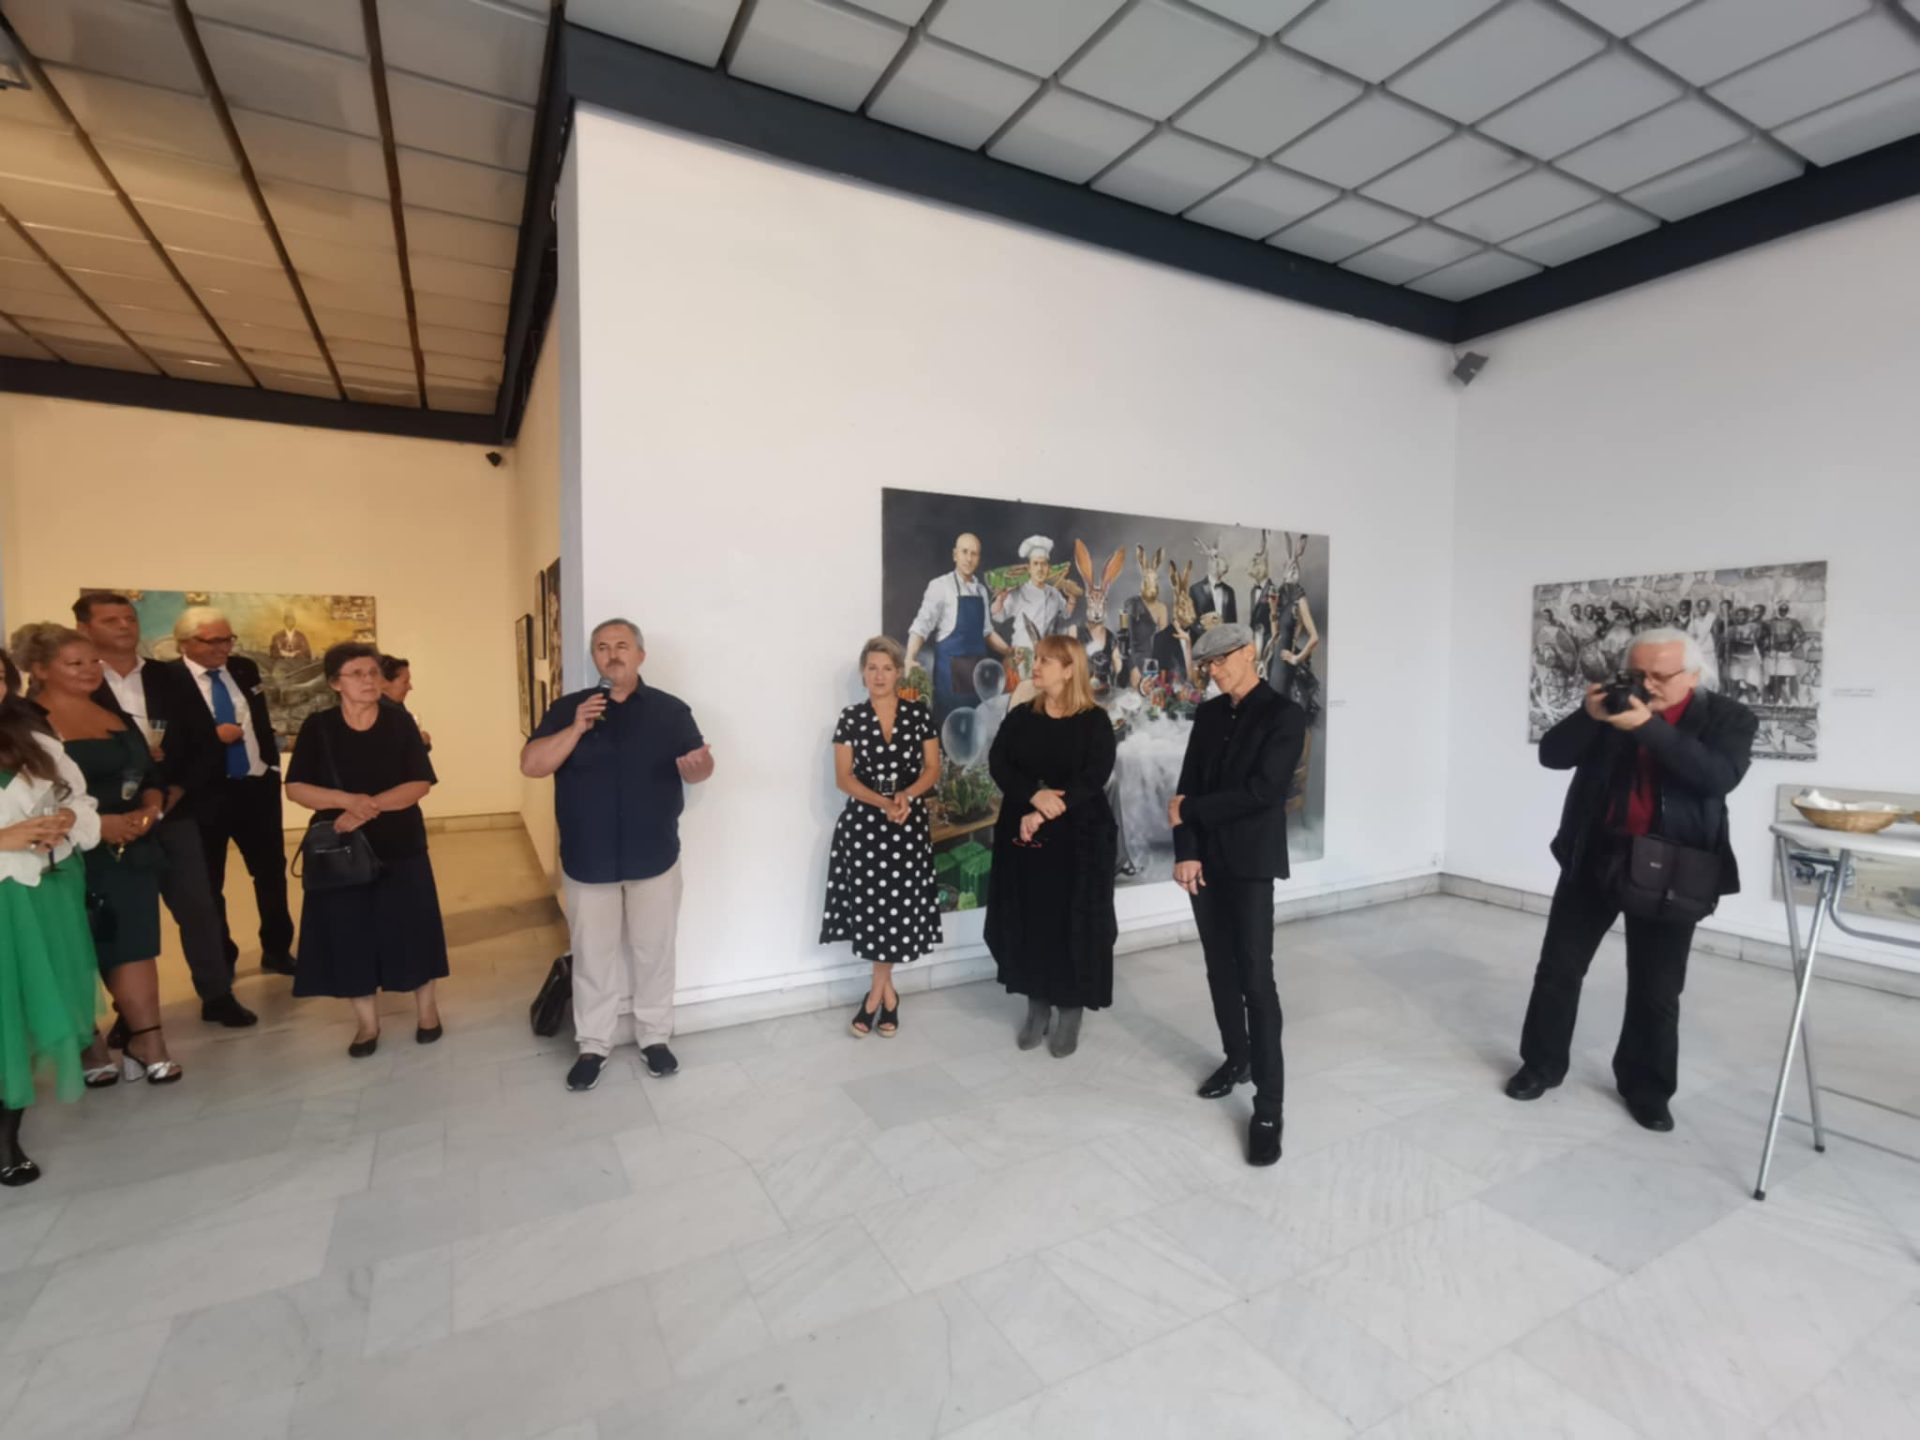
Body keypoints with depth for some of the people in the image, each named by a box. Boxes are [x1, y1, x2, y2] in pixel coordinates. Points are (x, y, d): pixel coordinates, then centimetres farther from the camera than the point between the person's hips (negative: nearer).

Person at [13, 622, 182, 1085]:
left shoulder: (117, 717, 13)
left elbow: (152, 775, 13)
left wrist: (148, 813, -7)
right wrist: (94, 823, -19)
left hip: (131, 852, 4)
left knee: (132, 947, 1)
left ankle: (142, 1039, 4)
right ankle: (84, 1042, 19)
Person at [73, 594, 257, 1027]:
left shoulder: (170, 679, 7)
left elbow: (206, 743, 6)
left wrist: (181, 790, -6)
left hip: (175, 813, 3)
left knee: (198, 906, 6)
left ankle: (218, 996, 16)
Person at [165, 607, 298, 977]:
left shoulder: (245, 669, 6)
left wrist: (272, 763, 8)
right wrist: (212, 736, -24)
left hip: (258, 785, 5)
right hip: (205, 793, -5)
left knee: (272, 870, 14)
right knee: (209, 882, 11)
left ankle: (277, 950, 29)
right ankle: (220, 961, 27)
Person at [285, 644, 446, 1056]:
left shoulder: (399, 723, -3)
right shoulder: (317, 727, -2)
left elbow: (420, 784, -10)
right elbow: (296, 789, -6)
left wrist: (369, 808, -21)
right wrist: (350, 800, -22)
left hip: (400, 845, -1)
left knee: (410, 928, 5)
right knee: (349, 933, 6)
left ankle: (426, 1010, 22)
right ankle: (366, 1022, 21)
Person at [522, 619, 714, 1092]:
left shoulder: (670, 710, 0)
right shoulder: (567, 708, 1)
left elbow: (698, 770, 0)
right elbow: (530, 766, -7)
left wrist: (698, 764, -25)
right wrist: (576, 729, -20)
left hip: (654, 858, 0)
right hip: (588, 861, 1)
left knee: (653, 952, 12)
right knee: (592, 955, 12)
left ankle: (655, 1037, 29)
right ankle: (593, 1046, 28)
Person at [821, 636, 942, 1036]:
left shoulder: (920, 714, 2)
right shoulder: (850, 718, 1)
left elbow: (932, 769, 3)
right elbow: (844, 778, -3)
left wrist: (907, 796, -16)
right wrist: (883, 803, -17)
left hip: (910, 822, 0)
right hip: (863, 822, 0)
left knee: (899, 907, 2)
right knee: (870, 905, 1)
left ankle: (876, 992, 21)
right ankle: (887, 991, 20)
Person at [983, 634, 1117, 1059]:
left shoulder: (1095, 721, -5)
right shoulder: (1019, 717, 6)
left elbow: (1093, 778, -15)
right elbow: (997, 764, -5)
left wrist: (1043, 816, -22)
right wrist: (1034, 795, -23)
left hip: (1078, 838, -3)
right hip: (1022, 836, 4)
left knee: (1074, 922, 3)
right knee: (1029, 920, 8)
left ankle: (1070, 1011, 19)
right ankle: (1037, 1006, 23)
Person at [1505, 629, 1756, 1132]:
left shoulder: (1729, 718, -2)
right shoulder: (1613, 705, 3)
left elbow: (1719, 776, -20)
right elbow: (1552, 755, -3)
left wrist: (1651, 727, -27)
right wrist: (1589, 716, -19)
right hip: (1594, 856, 2)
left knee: (1657, 988, 8)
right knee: (1559, 967, 8)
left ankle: (1646, 1087, 27)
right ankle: (1541, 1065, 24)